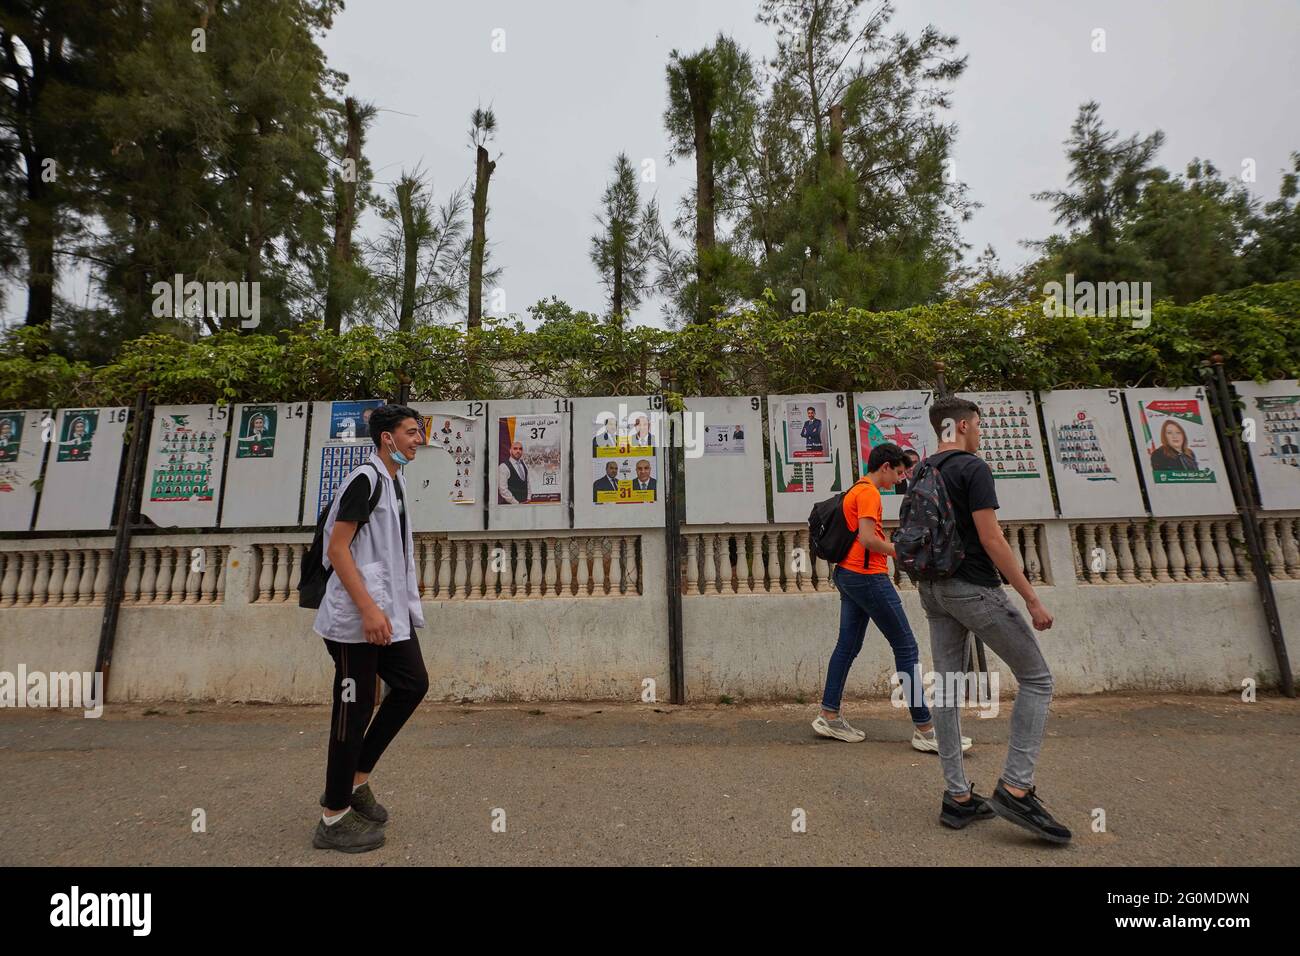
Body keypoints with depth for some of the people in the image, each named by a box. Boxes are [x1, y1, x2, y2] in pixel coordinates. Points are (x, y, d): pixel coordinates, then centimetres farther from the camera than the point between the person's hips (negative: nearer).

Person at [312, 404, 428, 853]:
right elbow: (337, 549, -19)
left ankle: (355, 781, 26)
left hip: (390, 613, 10)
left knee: (413, 684, 12)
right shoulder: (364, 479, -14)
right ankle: (335, 818, 18)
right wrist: (368, 608, -24)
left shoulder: (395, 480, 15)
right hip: (359, 617, -10)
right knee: (354, 709, 1)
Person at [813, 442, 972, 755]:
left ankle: (829, 716, 17)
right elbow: (867, 539, -22)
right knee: (906, 648, -2)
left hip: (848, 574, 10)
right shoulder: (869, 492, -13)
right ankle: (924, 729, 6)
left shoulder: (855, 490, 18)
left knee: (848, 644, 12)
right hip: (868, 577, -10)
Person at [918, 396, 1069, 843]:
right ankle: (1015, 788, 5)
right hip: (973, 588, -8)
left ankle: (958, 797, 18)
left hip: (933, 589, 8)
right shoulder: (973, 468, -12)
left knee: (946, 687, 10)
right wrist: (1032, 600, -13)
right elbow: (991, 539, -17)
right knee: (1036, 678, 7)